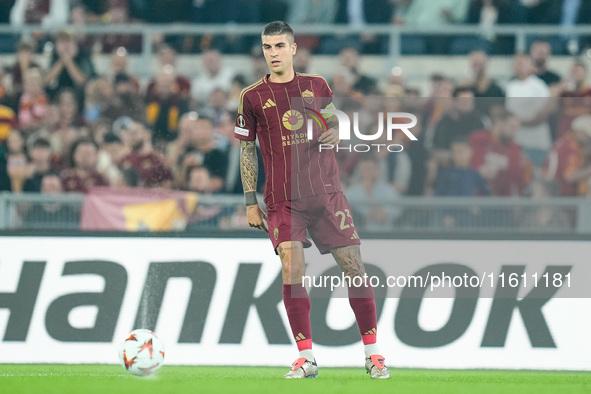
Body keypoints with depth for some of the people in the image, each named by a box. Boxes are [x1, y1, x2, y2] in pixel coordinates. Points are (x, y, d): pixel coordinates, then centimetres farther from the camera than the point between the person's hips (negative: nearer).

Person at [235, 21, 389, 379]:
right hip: (283, 200, -2)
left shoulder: (316, 86, 8)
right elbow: (247, 150, 8)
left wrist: (334, 135, -4)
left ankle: (373, 353, 8)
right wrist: (251, 202, 5)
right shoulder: (253, 97, 3)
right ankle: (306, 358, -8)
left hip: (327, 194, 2)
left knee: (354, 267, -2)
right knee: (292, 271, -16)